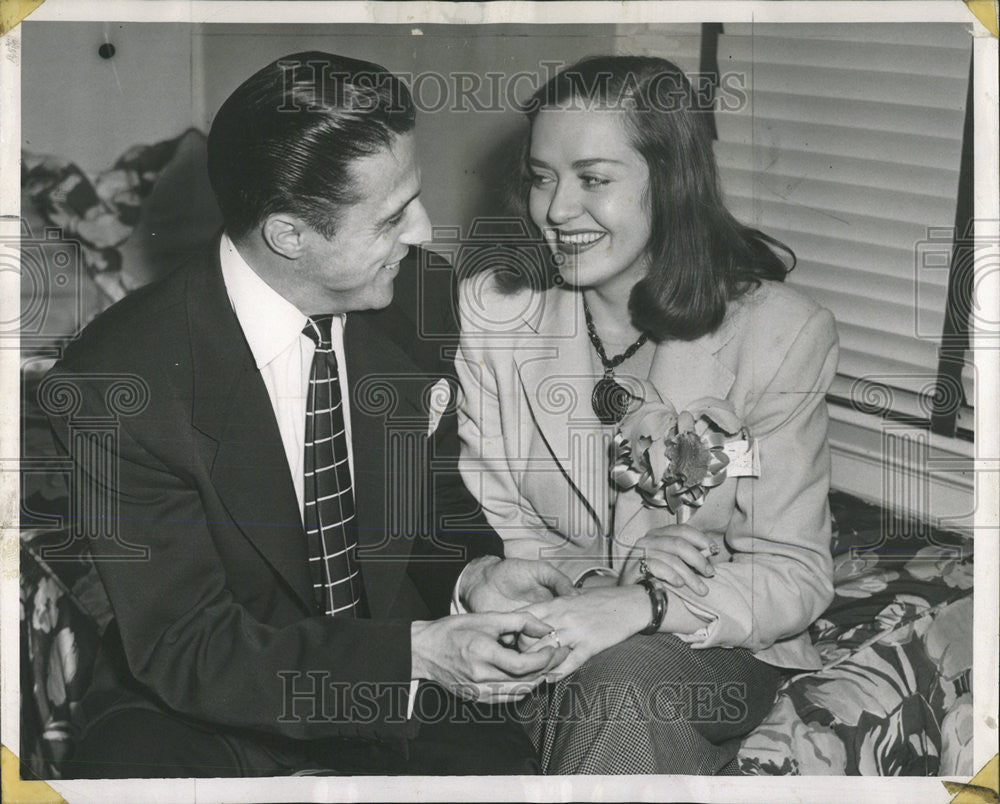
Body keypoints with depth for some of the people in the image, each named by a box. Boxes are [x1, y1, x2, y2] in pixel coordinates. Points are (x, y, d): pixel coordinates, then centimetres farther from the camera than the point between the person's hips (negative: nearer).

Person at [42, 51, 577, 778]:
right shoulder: (119, 383, -21)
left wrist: (472, 573, -12)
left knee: (497, 759, -25)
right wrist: (418, 653, -30)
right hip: (204, 711, -2)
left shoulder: (413, 308, -6)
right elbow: (186, 649, -19)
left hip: (400, 684, 3)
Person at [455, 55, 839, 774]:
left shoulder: (781, 331, -10)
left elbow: (794, 578, -12)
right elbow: (481, 523, -2)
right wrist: (603, 573, -23)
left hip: (713, 649, -2)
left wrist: (639, 606, -31)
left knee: (622, 676, -35)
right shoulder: (491, 309, -1)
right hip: (544, 633, 2)